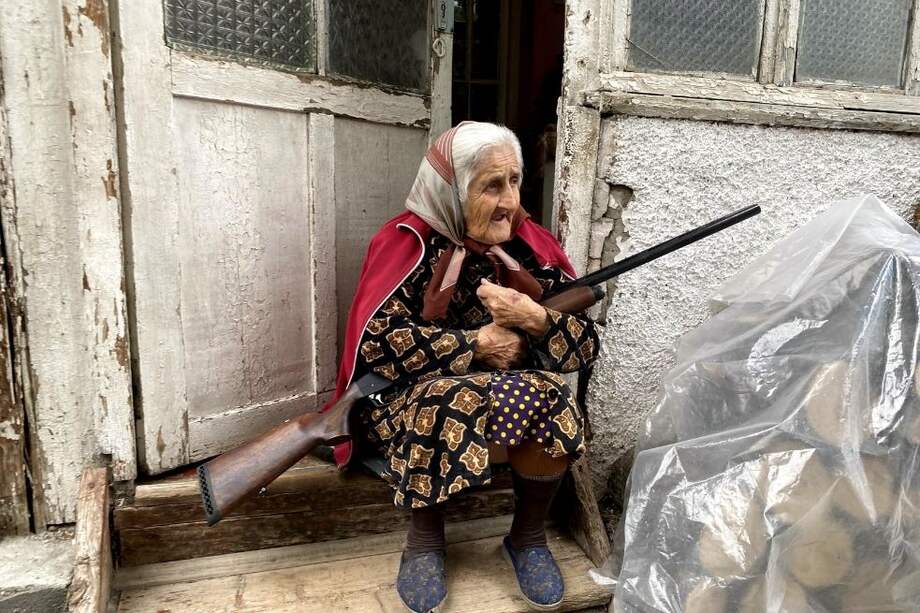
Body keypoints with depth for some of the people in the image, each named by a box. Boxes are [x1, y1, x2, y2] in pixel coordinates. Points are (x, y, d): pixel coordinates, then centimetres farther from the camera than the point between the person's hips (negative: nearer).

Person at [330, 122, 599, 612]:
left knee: (548, 398, -28)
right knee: (456, 404, -35)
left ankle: (528, 537, -1)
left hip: (518, 389, 3)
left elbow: (586, 346, -3)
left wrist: (536, 320, -24)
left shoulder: (529, 246, -2)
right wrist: (476, 344, -20)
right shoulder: (408, 242, -11)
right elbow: (374, 342, -22)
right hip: (408, 397, -3)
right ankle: (425, 538, -6)